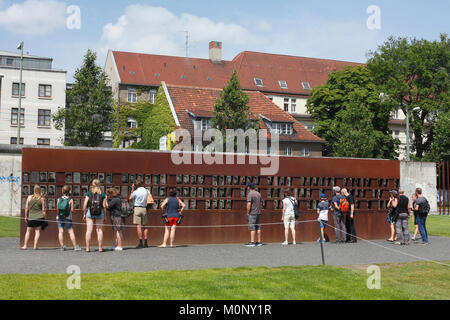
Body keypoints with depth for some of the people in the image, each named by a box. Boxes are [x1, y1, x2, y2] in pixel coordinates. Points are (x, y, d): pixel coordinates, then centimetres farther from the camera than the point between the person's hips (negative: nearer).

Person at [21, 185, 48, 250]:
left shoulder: (29, 197, -1)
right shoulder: (42, 199, -2)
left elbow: (26, 208, 1)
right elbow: (43, 210, -1)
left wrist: (26, 217, 9)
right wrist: (44, 219, 5)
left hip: (31, 218, 0)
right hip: (39, 217, 0)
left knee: (28, 231, 12)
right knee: (37, 231, 3)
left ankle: (25, 246, 11)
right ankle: (35, 246, -1)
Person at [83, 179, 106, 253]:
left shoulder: (88, 193, 3)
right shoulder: (102, 194, 4)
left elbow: (85, 205, -3)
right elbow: (104, 206, 1)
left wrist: (84, 214, 5)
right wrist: (104, 216, 8)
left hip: (90, 213, 0)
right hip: (100, 213, 1)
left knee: (89, 230, 0)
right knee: (99, 230, 3)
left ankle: (88, 248, 0)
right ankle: (100, 248, 3)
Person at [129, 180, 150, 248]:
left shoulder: (135, 192, -7)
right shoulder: (146, 191, 5)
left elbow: (130, 198, 10)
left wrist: (132, 190, 14)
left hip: (137, 208, -5)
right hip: (144, 209, 5)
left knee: (138, 226, -5)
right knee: (144, 226, 10)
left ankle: (140, 243, -10)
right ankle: (146, 243, 10)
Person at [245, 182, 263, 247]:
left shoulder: (250, 194, -12)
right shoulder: (258, 194, 11)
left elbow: (249, 204, -19)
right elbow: (260, 203, 15)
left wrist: (247, 213, -10)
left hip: (252, 213, -7)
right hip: (258, 213, 7)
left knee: (252, 228, -7)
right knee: (258, 227, 9)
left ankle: (252, 242, -9)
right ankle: (259, 242, 11)